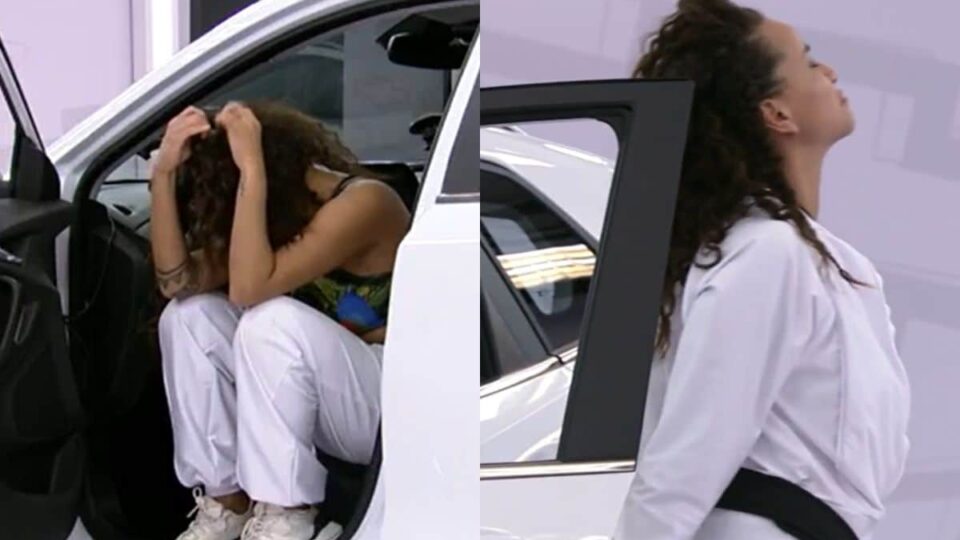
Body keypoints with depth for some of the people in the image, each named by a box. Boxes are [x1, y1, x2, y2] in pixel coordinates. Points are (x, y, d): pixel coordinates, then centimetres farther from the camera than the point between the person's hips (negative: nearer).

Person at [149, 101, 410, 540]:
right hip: (319, 404, 8)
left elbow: (248, 289, -31)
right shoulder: (282, 210, 3)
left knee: (273, 322, -33)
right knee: (187, 315, -9)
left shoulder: (364, 202, -20)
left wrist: (252, 170, -31)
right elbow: (177, 282, -9)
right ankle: (224, 501, -6)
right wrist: (164, 173, -17)